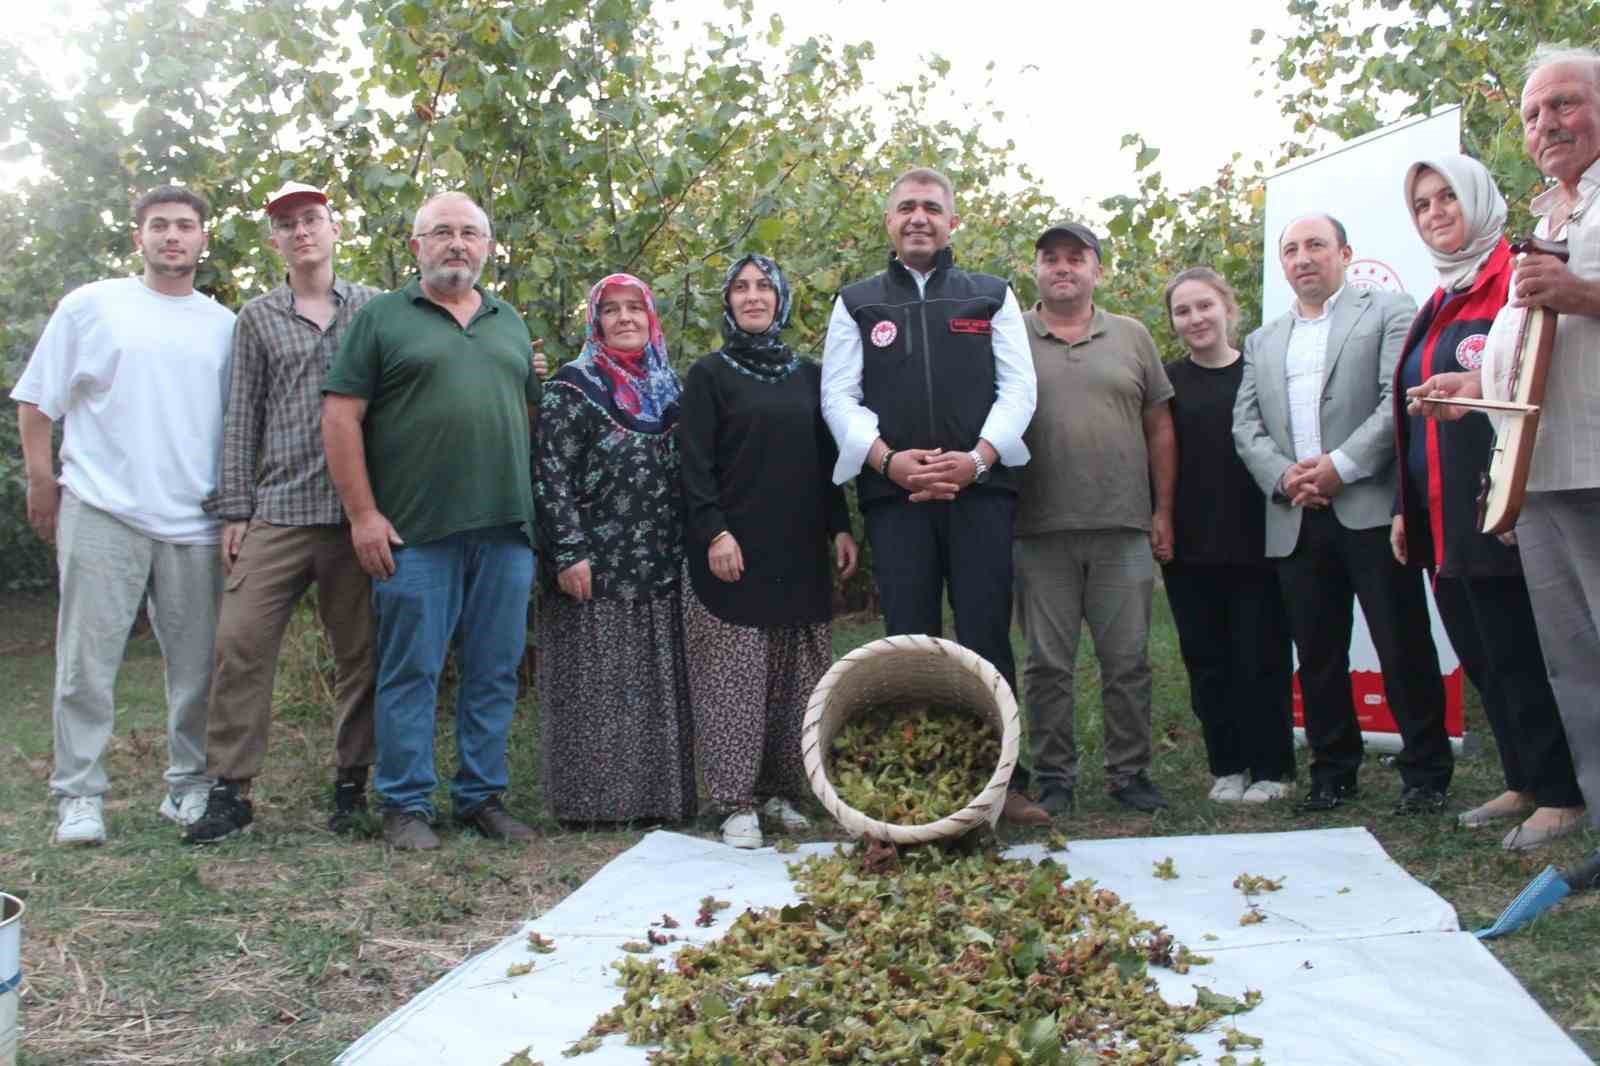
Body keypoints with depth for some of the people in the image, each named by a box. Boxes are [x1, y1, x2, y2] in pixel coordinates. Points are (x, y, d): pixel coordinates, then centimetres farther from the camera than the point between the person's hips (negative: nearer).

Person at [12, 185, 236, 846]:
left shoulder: (225, 325, 10)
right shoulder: (90, 306, 4)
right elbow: (36, 402, 7)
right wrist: (41, 483, 1)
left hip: (196, 522, 3)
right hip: (101, 514, -2)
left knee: (197, 666, 8)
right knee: (87, 662, 1)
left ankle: (190, 784, 22)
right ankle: (78, 794, 11)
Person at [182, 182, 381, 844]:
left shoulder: (376, 308, 10)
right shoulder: (256, 318, 12)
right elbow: (241, 418, 10)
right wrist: (234, 509, 4)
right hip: (278, 510, 1)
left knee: (359, 652, 5)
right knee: (240, 642, -6)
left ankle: (352, 782, 17)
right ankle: (229, 789, 4)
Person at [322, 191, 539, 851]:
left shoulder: (511, 324, 19)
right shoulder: (382, 318, 4)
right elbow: (341, 416, -1)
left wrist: (537, 508, 12)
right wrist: (363, 514, -8)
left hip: (507, 527, 4)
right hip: (415, 530, -4)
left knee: (495, 672, 8)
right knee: (411, 670, 1)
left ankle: (483, 797, 19)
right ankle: (405, 805, 12)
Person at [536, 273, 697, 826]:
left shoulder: (667, 388, 16)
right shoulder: (572, 387, -2)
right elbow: (552, 476, -9)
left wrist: (685, 547, 15)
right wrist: (568, 553, -16)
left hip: (660, 568, 6)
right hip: (597, 566, -6)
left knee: (656, 682, 8)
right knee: (597, 684, -2)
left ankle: (656, 794, 16)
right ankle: (593, 799, 7)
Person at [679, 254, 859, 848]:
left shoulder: (808, 376, 15)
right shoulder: (709, 374, 3)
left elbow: (825, 460, 17)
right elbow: (694, 464, -4)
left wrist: (840, 527, 8)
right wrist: (713, 532, -14)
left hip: (799, 553, 4)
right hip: (734, 551, -4)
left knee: (792, 675, 6)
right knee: (735, 676, -3)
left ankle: (781, 790, 16)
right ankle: (738, 803, 3)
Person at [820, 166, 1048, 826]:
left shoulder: (992, 297, 15)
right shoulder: (857, 303, 15)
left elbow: (1018, 385, 6)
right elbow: (839, 397, 6)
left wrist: (978, 457, -10)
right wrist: (888, 459, -10)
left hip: (981, 488, 0)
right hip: (895, 495, 0)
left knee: (986, 637, 0)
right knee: (909, 640, 2)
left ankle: (1002, 780, 8)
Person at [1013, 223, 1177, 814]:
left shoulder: (1131, 337, 11)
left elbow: (1159, 429, 11)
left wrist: (1163, 512, 5)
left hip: (1123, 527, 2)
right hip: (1040, 530, -1)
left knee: (1128, 660, 6)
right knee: (1048, 664, 5)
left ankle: (1129, 773, 20)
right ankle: (1054, 778, 17)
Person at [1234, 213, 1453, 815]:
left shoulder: (1389, 312, 7)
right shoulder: (1262, 343, 21)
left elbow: (1399, 400, -6)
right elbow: (1245, 426, 12)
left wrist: (1341, 465, -15)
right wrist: (1284, 476, -6)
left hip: (1371, 509, -4)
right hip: (1296, 521, 4)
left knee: (1403, 646, -2)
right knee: (1317, 653, 8)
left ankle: (1426, 772, 9)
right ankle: (1333, 770, 18)